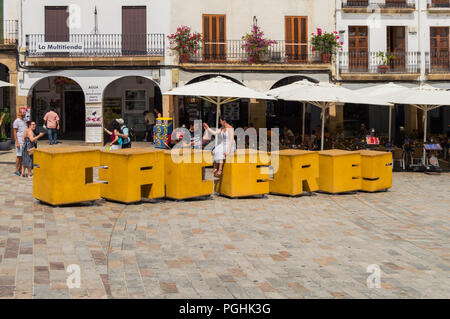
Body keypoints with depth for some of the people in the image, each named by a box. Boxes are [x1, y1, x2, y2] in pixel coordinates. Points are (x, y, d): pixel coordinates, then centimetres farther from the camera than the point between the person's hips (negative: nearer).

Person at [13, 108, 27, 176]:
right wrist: (17, 142, -17)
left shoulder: (24, 122, 16)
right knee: (19, 156, -6)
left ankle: (20, 170, 12)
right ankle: (16, 170, 2)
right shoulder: (16, 121, -8)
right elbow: (15, 132, -11)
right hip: (19, 141, -7)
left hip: (24, 141, 7)